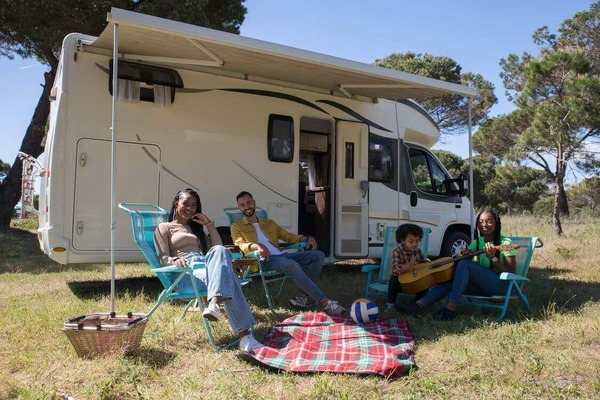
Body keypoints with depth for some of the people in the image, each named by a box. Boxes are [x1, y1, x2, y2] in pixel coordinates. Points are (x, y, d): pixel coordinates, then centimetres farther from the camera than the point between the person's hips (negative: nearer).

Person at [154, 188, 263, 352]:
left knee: (219, 251, -36)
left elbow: (218, 246, 24)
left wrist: (209, 224, 17)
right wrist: (175, 260, -20)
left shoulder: (195, 228, 35)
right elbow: (163, 258, 3)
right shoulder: (164, 228, 19)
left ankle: (215, 303, -54)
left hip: (206, 266, 5)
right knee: (227, 277, -36)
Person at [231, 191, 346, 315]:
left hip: (281, 255, 7)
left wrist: (306, 238, 6)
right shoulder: (237, 226, 15)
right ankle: (325, 302, -35)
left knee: (318, 255, -12)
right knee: (293, 265, -36)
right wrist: (256, 245, -25)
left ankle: (304, 296, -20)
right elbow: (240, 245, -4)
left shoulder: (269, 223, 30)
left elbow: (288, 236, 26)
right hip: (263, 260, -6)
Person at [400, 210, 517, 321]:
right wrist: (466, 254, -5)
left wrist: (493, 258, -23)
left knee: (464, 264, -27)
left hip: (500, 285, -6)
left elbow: (511, 273, -9)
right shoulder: (477, 242, 13)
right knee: (451, 280, -21)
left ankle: (451, 308, -36)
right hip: (482, 285, 6)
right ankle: (420, 304, -36)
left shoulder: (505, 242, -4)